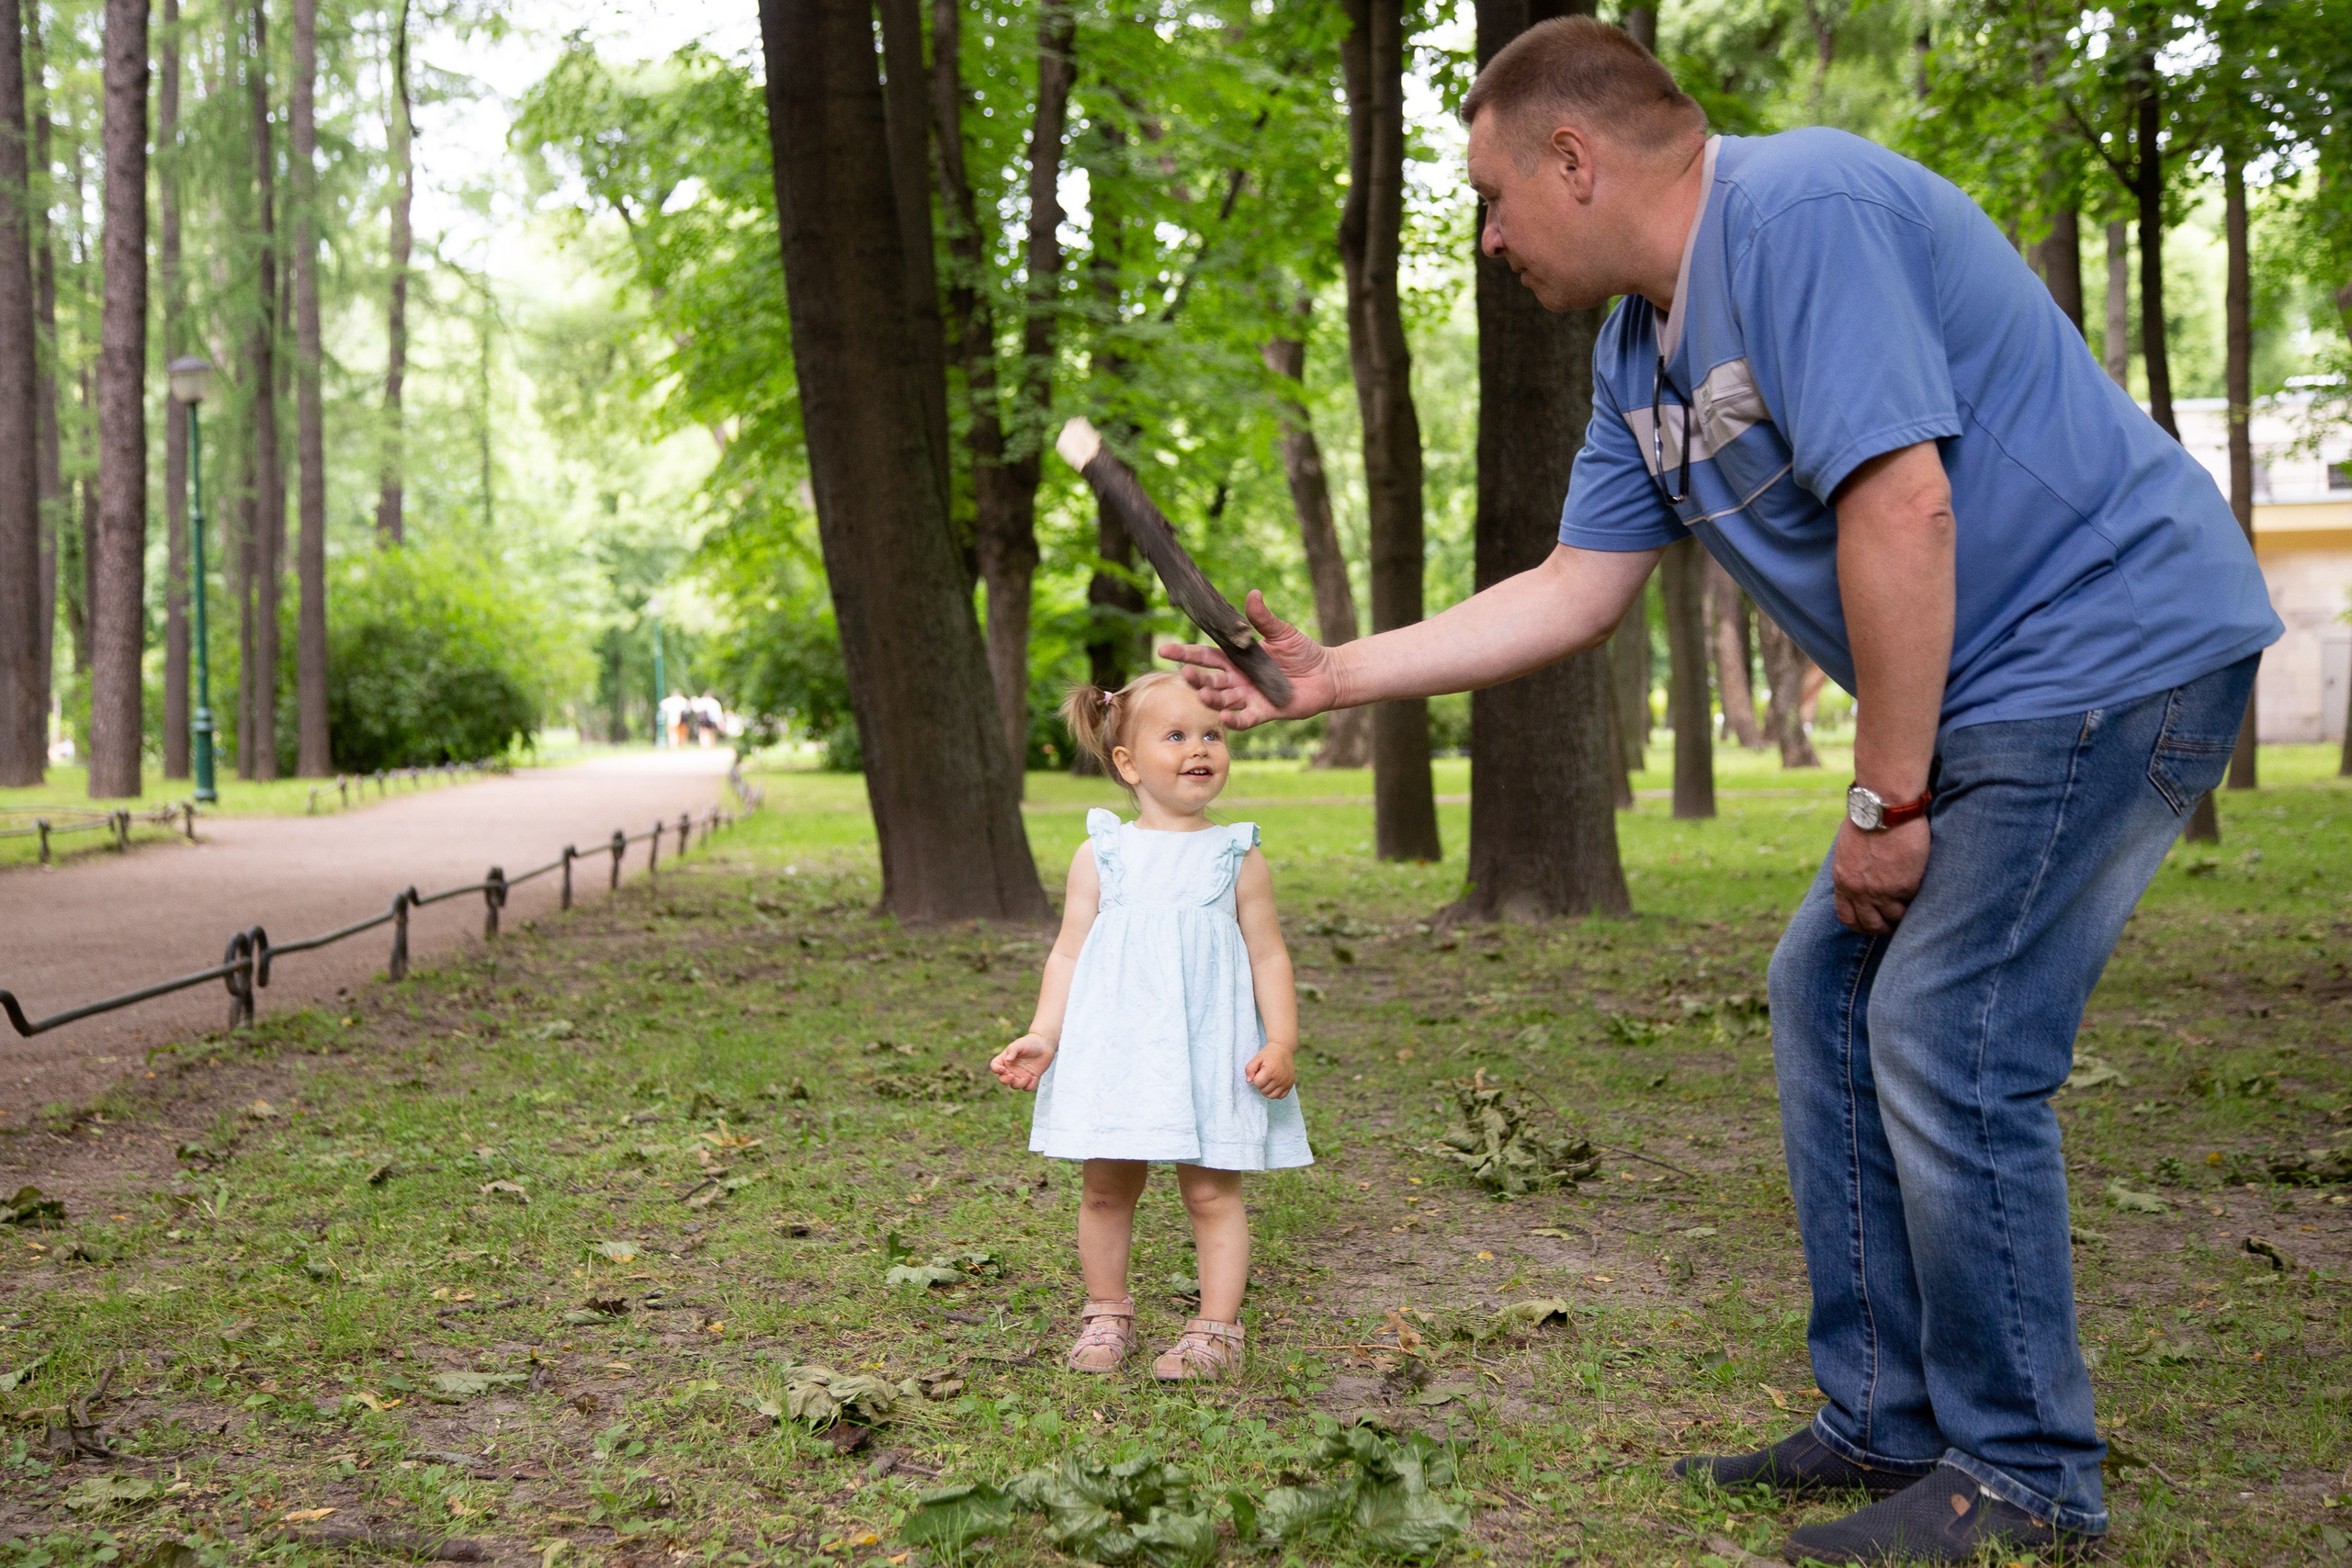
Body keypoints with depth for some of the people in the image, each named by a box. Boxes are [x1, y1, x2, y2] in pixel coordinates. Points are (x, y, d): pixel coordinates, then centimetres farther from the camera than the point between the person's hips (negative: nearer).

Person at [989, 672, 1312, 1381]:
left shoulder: (1239, 857, 3)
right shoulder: (1100, 856, 5)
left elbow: (1268, 956, 4)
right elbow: (1069, 953, 7)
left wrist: (1282, 1042, -6)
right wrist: (1043, 1037, -3)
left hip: (1211, 1051, -1)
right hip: (1114, 1048, 1)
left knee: (1212, 1190, 0)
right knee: (1106, 1189, 9)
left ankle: (1215, 1330, 10)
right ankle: (1107, 1316, 25)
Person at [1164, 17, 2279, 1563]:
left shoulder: (1800, 212, -20)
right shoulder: (1642, 352, 11)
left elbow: (1903, 510, -26)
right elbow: (1573, 592, 14)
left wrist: (1886, 801, -19)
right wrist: (1325, 676, 14)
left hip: (2115, 642, -10)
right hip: (1989, 691, 10)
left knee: (1948, 1037, -12)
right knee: (1831, 989, 9)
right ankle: (1888, 1422, 18)